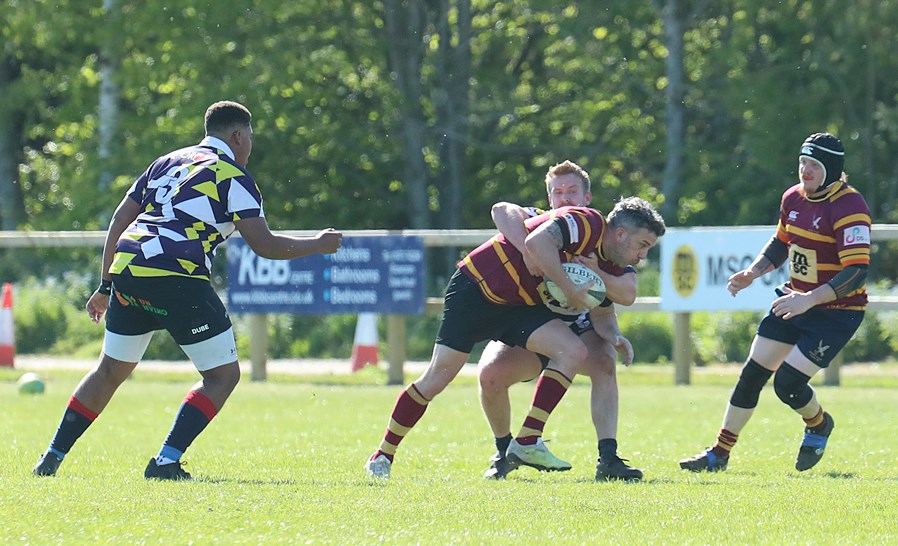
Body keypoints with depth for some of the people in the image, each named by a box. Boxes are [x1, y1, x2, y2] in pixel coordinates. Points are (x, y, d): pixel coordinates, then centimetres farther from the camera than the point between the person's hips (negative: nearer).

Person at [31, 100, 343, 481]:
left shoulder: (168, 162, 23)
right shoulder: (232, 175, 3)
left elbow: (118, 221, 22)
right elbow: (264, 245, -4)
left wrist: (106, 286, 27)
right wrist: (317, 246, 11)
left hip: (126, 265, 7)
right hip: (175, 277, -7)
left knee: (110, 371, 22)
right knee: (223, 375, 2)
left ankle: (52, 458, 22)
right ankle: (166, 462, -10)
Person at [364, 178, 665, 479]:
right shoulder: (589, 223, -18)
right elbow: (537, 243, -33)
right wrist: (571, 290, -28)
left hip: (517, 306, 8)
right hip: (476, 287, -8)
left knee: (574, 352, -12)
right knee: (438, 377, -5)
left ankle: (529, 442, -11)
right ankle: (383, 454, 11)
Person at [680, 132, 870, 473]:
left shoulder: (849, 208, -22)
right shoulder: (793, 198, 2)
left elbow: (856, 273, -29)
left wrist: (810, 300, -35)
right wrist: (752, 272, 6)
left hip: (837, 312, -7)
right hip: (796, 299, 7)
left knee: (788, 384, -13)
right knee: (752, 375, 5)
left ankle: (819, 426, 21)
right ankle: (719, 454, 17)